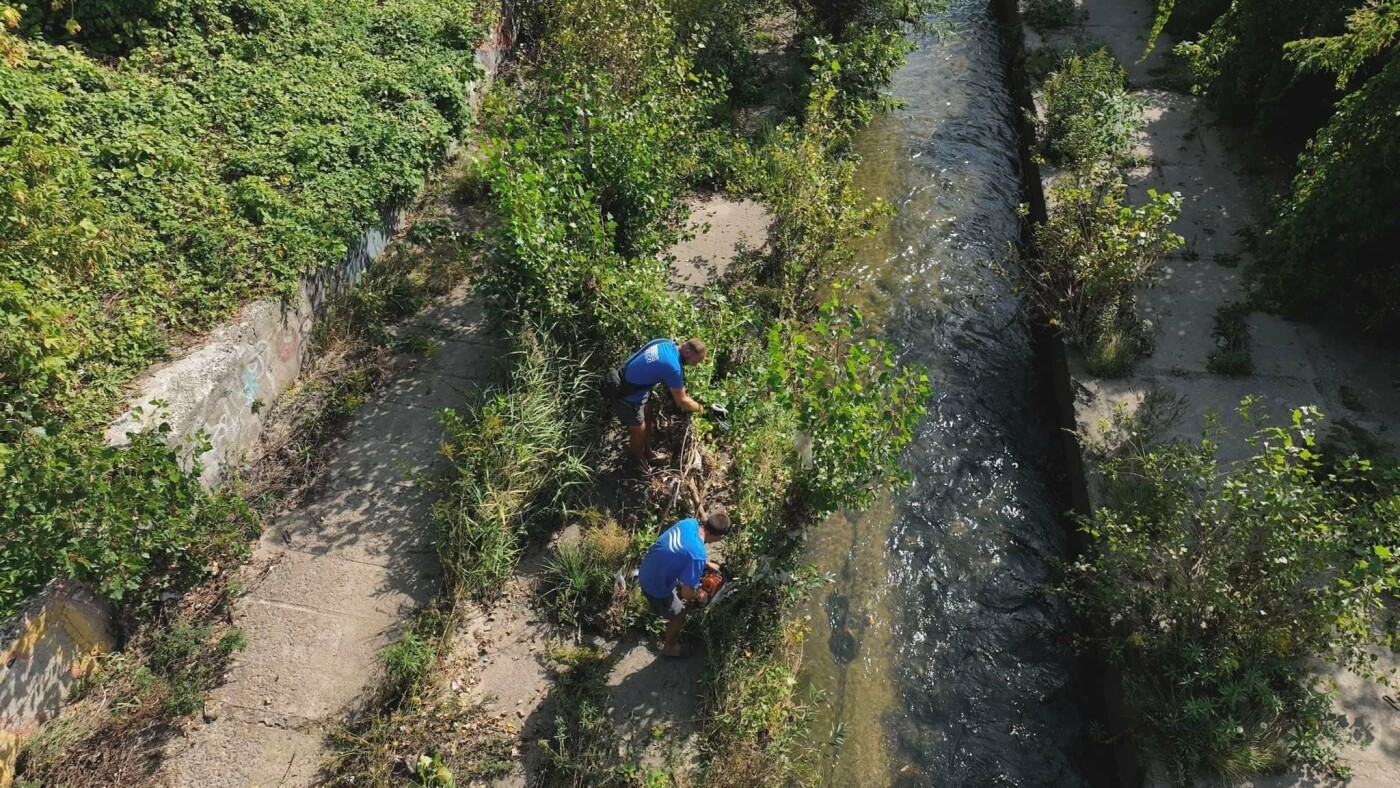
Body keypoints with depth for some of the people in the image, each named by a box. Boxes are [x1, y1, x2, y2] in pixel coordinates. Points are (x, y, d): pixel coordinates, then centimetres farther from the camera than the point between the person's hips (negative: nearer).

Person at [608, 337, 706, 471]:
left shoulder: (667, 344, -4)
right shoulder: (673, 366, -30)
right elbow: (682, 402, -17)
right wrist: (700, 408, 0)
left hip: (632, 386, 9)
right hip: (626, 397, -9)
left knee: (646, 424, 27)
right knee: (639, 431, 15)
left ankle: (648, 453, 49)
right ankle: (639, 460, 42)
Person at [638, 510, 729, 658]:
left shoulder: (690, 522, -11)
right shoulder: (698, 555, -33)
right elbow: (687, 593, -26)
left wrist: (706, 563, 18)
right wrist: (699, 595, -5)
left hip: (647, 571, 7)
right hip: (655, 585, -7)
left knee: (680, 586, 33)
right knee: (678, 614, 18)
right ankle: (670, 647, 45)